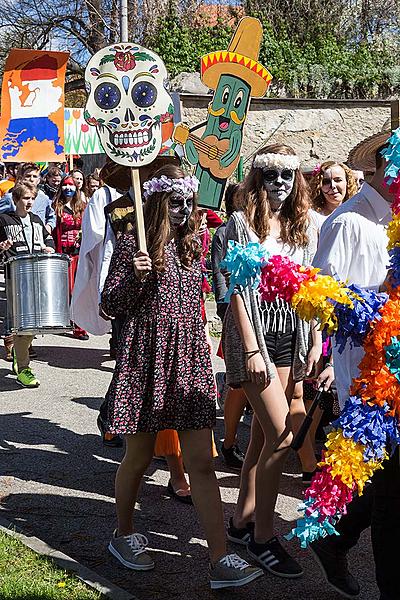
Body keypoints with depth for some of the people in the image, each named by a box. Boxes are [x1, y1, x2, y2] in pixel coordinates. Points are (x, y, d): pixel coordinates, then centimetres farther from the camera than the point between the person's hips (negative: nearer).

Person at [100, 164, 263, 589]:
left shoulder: (191, 245, 12)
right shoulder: (132, 244, -5)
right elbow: (110, 305, -4)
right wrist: (135, 277, -21)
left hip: (190, 359, 4)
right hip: (147, 358, -4)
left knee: (202, 462, -2)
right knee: (139, 455, 10)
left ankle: (220, 560, -2)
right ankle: (124, 535, 33)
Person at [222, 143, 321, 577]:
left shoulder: (305, 227, 11)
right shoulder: (242, 224, -4)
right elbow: (237, 289, -9)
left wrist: (316, 342, 5)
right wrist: (251, 349, -14)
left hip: (290, 337, 5)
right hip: (253, 333, -5)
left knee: (263, 433, 10)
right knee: (282, 434, -11)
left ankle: (242, 521, 24)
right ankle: (262, 536, 2)